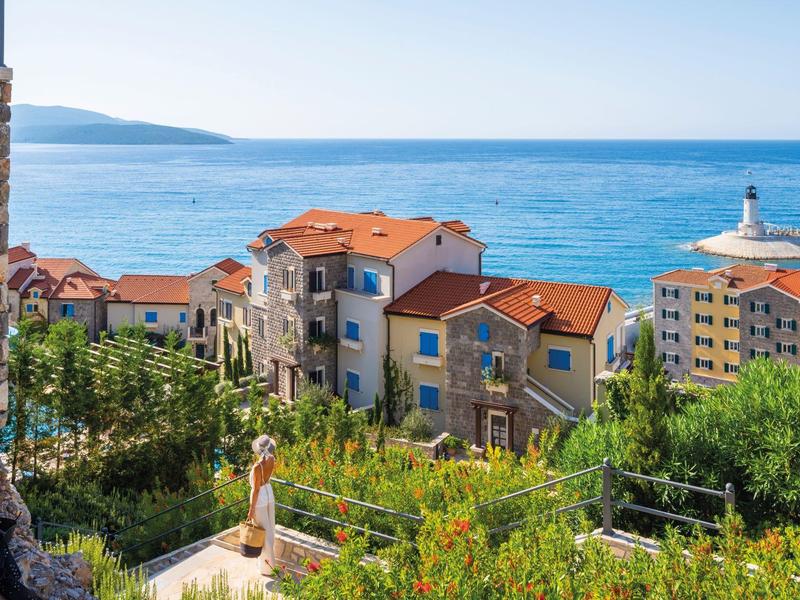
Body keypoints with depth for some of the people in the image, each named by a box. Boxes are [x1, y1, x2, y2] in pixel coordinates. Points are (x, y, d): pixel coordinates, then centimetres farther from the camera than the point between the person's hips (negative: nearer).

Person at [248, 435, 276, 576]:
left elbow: (256, 489, -23)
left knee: (262, 532, 6)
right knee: (269, 528, 22)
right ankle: (270, 559, 41)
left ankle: (267, 566, 17)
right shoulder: (271, 459, -9)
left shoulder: (257, 466, -29)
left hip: (260, 499, -7)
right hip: (269, 495, 7)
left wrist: (251, 509, -16)